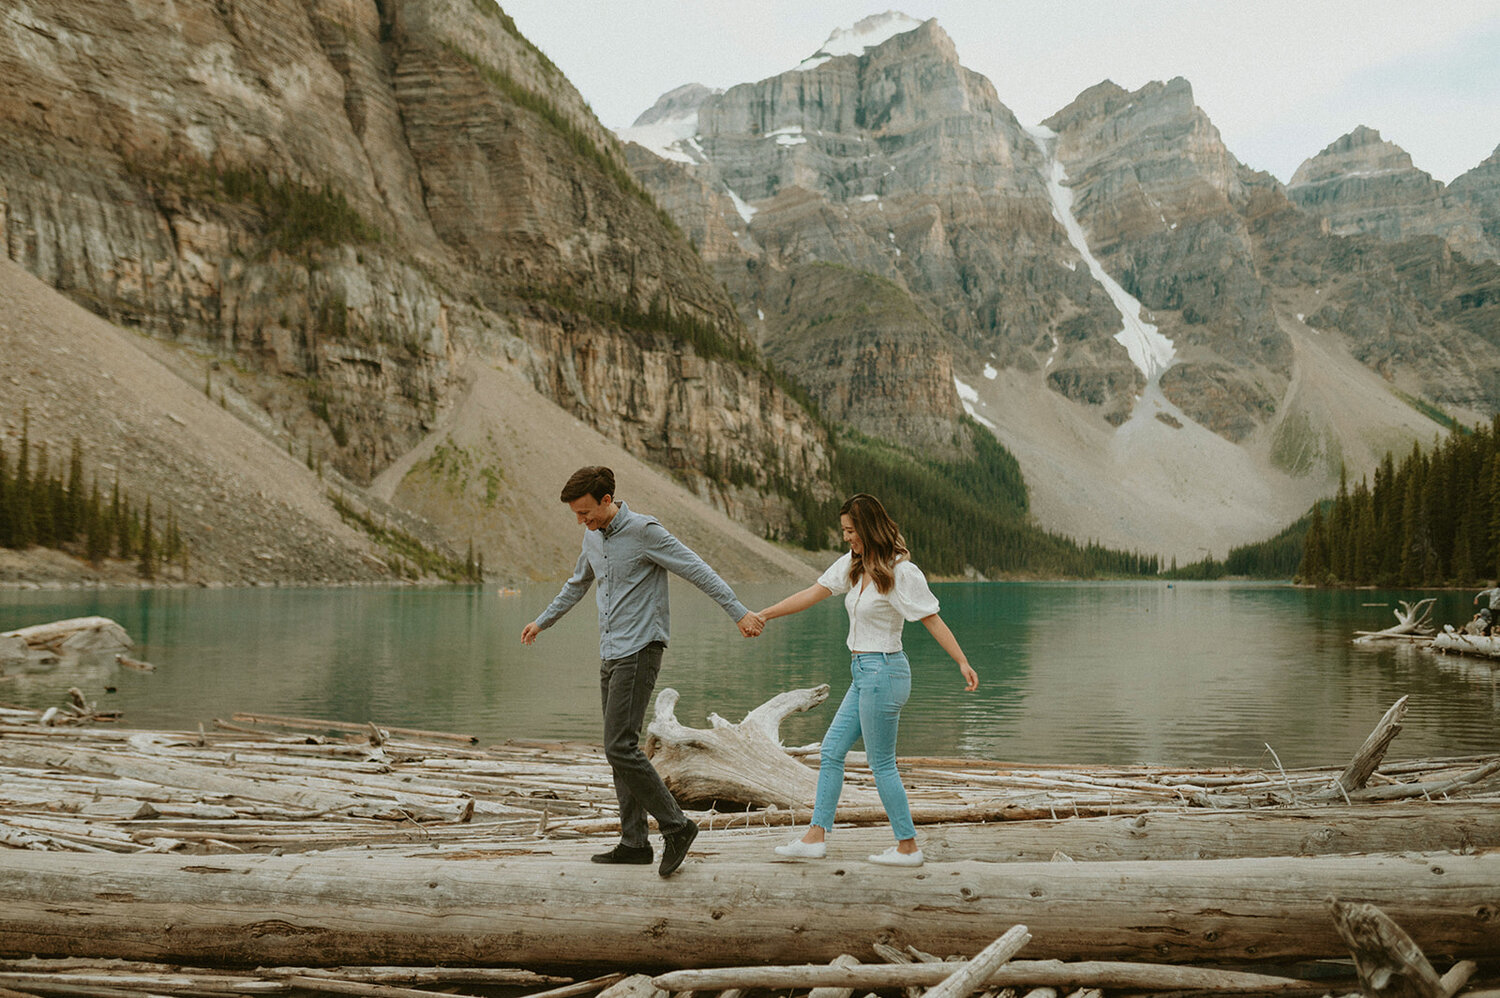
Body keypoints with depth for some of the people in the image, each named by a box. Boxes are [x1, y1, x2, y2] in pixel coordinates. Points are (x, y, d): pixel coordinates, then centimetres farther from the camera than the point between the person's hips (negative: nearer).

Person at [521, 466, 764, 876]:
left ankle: (676, 826, -4)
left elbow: (697, 570, -14)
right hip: (610, 656, 9)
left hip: (639, 653, -9)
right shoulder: (593, 537, 12)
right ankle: (634, 843, 15)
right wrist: (542, 622, 41)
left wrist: (739, 612, -19)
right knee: (619, 751, 9)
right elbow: (577, 584, 30)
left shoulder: (644, 531, -12)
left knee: (620, 747, -15)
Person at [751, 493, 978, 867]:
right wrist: (763, 614, 6)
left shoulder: (901, 571, -14)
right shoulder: (853, 565, 9)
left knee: (881, 763, 0)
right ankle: (816, 836, 17)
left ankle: (908, 846, 12)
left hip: (883, 671, -9)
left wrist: (963, 663, -19)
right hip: (863, 674, 9)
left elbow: (932, 619, -14)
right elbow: (812, 594, 8)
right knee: (831, 752, 10)